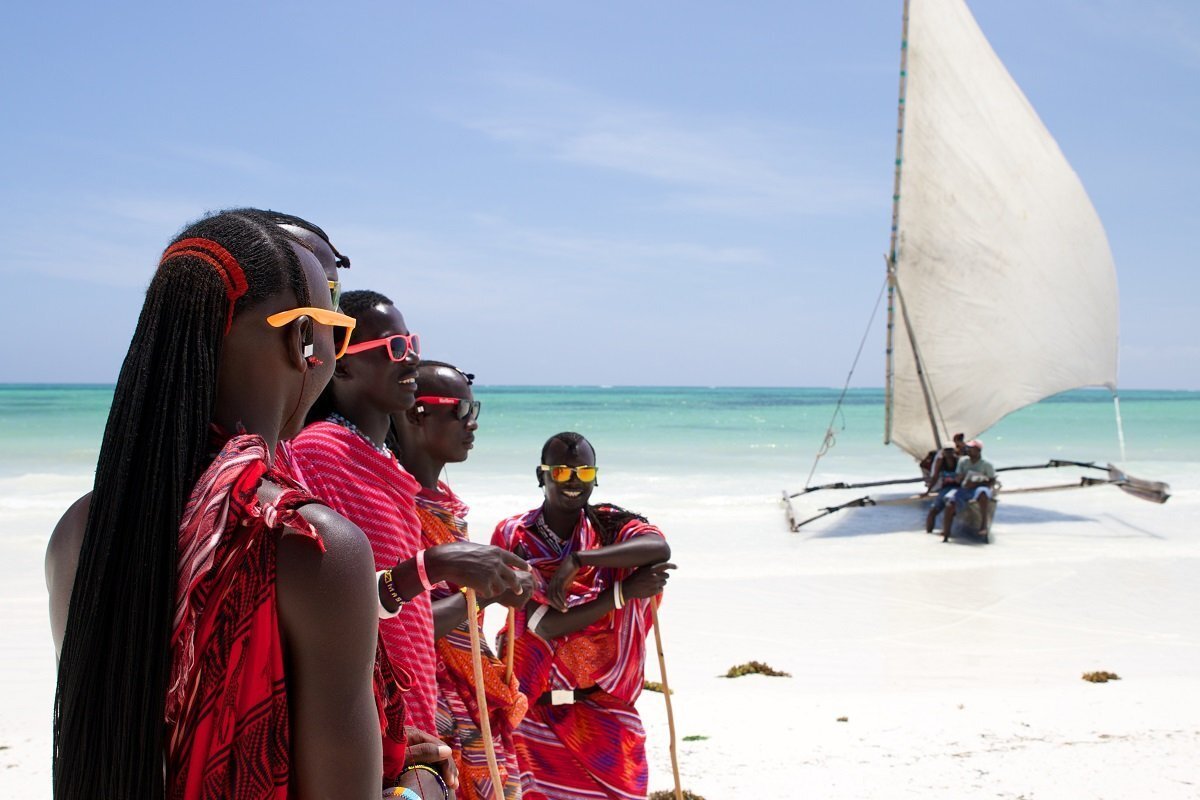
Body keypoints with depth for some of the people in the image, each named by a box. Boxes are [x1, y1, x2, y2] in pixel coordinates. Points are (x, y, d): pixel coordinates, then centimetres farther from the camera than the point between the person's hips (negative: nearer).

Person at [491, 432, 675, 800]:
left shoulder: (611, 526, 0)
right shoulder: (514, 535, -4)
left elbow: (660, 548, -24)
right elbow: (543, 624, -15)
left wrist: (578, 559, -29)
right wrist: (622, 592, -19)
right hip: (536, 710, -1)